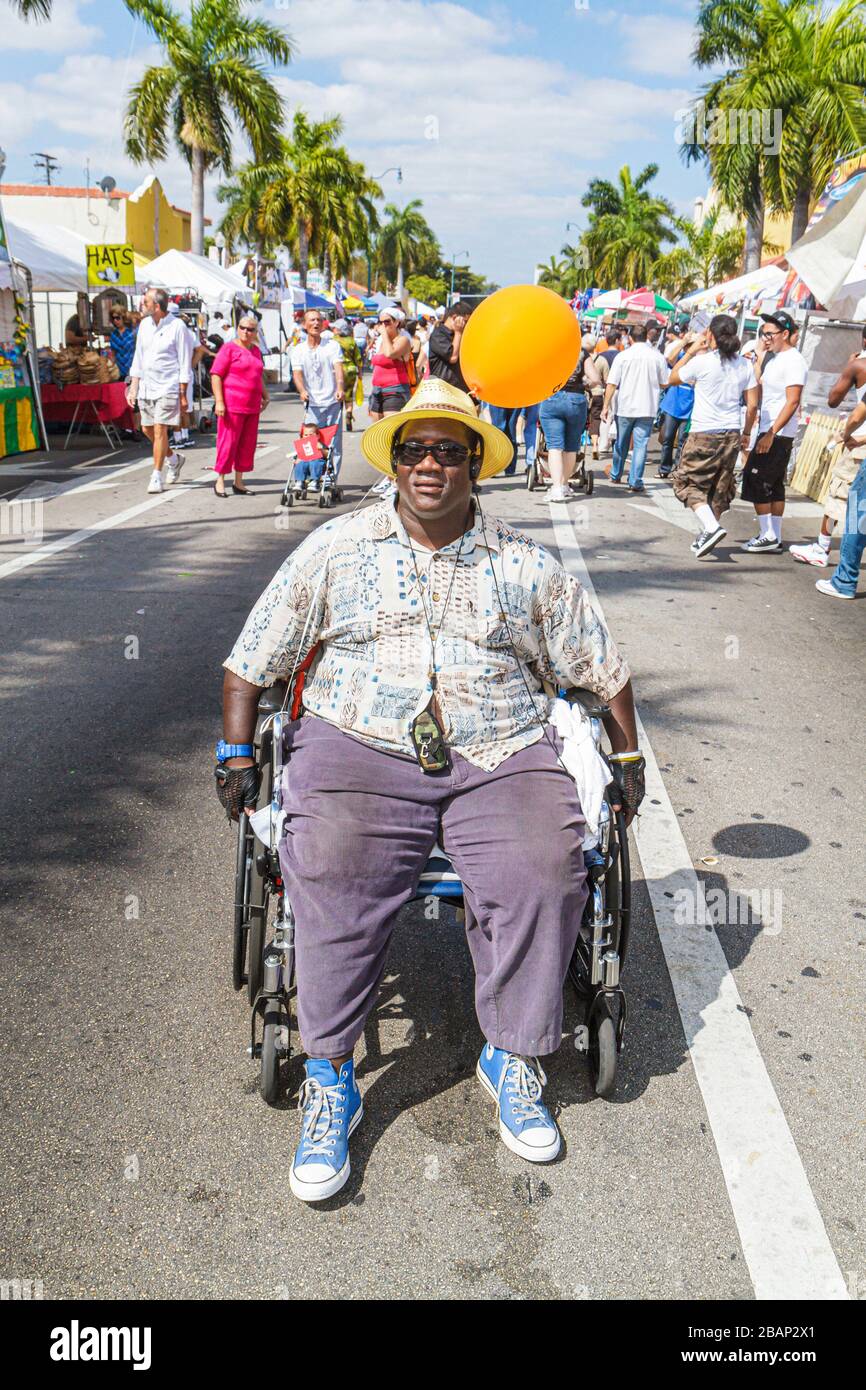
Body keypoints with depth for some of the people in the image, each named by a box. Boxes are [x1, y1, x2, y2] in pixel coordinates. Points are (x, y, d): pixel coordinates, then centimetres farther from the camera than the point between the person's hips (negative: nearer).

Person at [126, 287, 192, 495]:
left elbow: (185, 363, -9)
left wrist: (183, 395, -12)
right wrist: (133, 388, 9)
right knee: (147, 429, 11)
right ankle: (174, 459, 34)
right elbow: (138, 358, 14)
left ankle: (157, 477, -3)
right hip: (146, 386, 7)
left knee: (160, 430, -10)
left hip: (167, 387, -7)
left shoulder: (177, 327, -10)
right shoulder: (144, 324, 9)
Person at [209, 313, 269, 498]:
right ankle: (220, 481, 5)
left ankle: (239, 482, 17)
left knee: (247, 444, 8)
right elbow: (216, 375, -9)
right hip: (232, 405, -7)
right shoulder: (229, 348, -4)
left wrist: (265, 395, 25)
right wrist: (219, 401, -16)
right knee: (228, 442, -5)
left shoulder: (255, 350, 16)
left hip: (252, 406, 7)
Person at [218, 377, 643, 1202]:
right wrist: (236, 754, 4)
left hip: (499, 756, 1)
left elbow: (601, 668, 19)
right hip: (357, 745, -1)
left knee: (545, 867, -27)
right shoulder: (334, 551, 9)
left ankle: (511, 1057, -4)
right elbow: (251, 662, 12)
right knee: (332, 864, -31)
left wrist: (627, 758, 15)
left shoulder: (526, 567, 12)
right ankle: (329, 1080, -14)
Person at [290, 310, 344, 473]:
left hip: (333, 402, 0)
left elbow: (338, 368, -9)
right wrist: (302, 391, -27)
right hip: (312, 404, 0)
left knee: (335, 444, 1)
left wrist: (340, 388, -29)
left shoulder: (333, 345, 6)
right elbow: (297, 373, -5)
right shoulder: (298, 350, 8)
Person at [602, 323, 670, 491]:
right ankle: (635, 482, -2)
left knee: (621, 443, 16)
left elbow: (612, 384, -7)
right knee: (641, 444, 1)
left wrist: (606, 406, -1)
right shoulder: (658, 357, -2)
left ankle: (616, 475, 31)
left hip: (625, 407, 1)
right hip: (647, 408, 0)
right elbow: (664, 383, 4)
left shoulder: (623, 356, -5)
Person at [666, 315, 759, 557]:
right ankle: (707, 534, 18)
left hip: (705, 434, -5)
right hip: (732, 434, 5)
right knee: (720, 487, 14)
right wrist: (746, 432, 18)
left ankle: (711, 526, -15)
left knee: (688, 482, 5)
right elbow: (753, 405, 6)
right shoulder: (745, 365, 3)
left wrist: (691, 351, 9)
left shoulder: (702, 361, -12)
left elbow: (673, 379, 4)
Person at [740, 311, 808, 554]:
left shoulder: (793, 361, -14)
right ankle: (775, 538, 15)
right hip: (769, 431, 10)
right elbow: (758, 388, 19)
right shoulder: (774, 357, 15)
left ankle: (768, 536, -4)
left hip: (778, 435, -10)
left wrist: (771, 434, -25)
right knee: (774, 485, 11)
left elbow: (792, 401, -21)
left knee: (756, 481, -9)